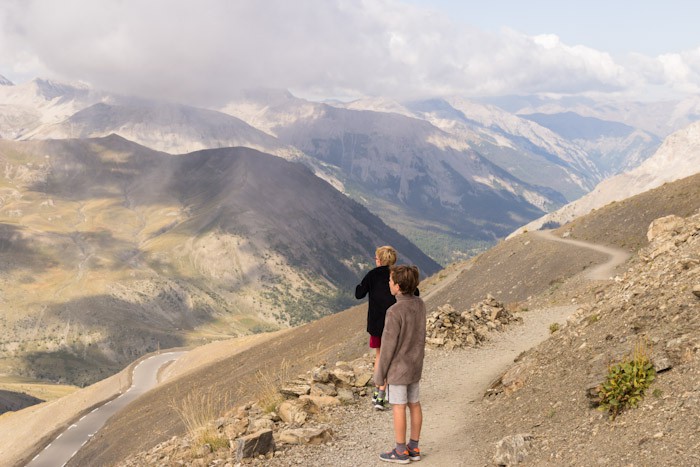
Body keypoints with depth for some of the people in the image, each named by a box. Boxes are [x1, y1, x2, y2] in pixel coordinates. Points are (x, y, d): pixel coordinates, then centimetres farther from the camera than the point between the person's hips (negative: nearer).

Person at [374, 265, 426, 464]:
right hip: (415, 365, 7)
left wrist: (380, 373, -10)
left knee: (398, 407, 4)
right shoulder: (420, 304, -3)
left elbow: (388, 346, -20)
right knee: (414, 404, 13)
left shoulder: (394, 312, -25)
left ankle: (400, 451, 13)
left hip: (398, 368, -7)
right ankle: (413, 447, 22)